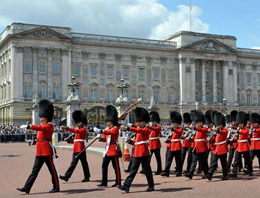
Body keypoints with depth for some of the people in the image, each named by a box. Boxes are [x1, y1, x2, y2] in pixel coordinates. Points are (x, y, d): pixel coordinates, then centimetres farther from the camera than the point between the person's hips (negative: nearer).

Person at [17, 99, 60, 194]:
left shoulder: (49, 126, -12)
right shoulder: (43, 126, 16)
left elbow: (40, 128, -30)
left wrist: (28, 126, -39)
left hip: (46, 151, -9)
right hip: (40, 152, 9)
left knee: (52, 170, 1)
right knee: (35, 170, 6)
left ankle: (56, 187, 12)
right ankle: (27, 188, 5)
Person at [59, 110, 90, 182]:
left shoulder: (84, 130, -9)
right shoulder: (78, 130, 18)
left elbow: (76, 131, -28)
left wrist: (67, 128, -37)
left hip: (81, 149, -8)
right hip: (76, 149, 8)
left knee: (84, 163, 1)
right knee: (73, 163, 4)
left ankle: (87, 177, 10)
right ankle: (66, 176, 0)